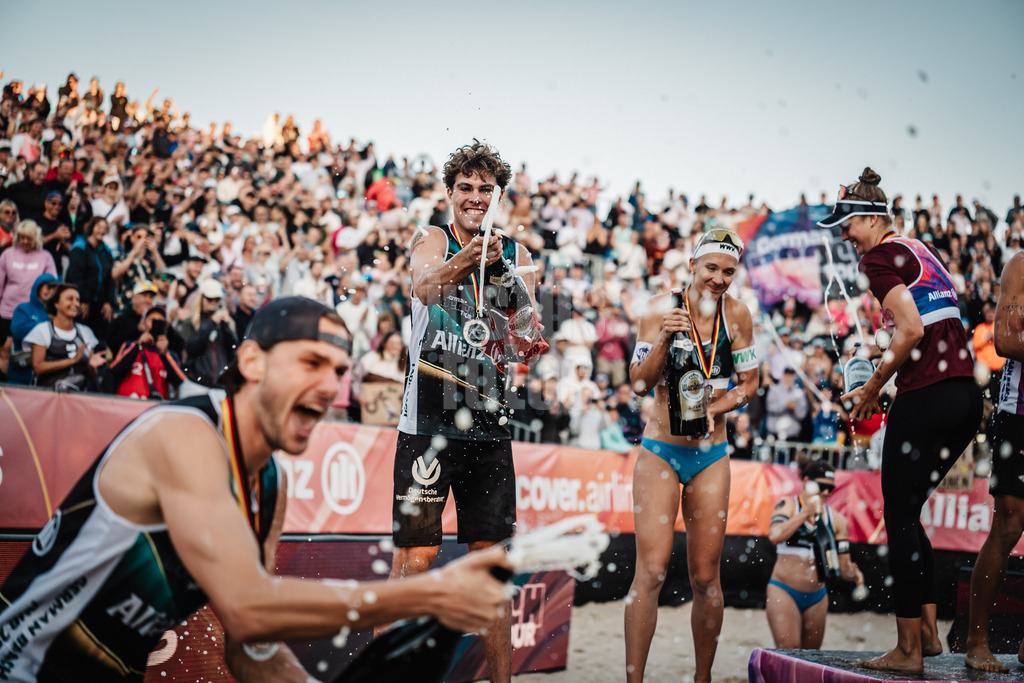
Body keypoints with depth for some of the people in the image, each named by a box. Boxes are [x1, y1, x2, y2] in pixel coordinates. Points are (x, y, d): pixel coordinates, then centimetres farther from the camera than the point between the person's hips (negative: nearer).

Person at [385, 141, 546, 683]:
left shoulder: (517, 256, 9)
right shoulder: (431, 240, -2)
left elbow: (526, 333, -1)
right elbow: (425, 285, -26)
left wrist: (528, 343, -25)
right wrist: (465, 261, -47)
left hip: (490, 427, 4)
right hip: (428, 422, -4)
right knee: (415, 559, -7)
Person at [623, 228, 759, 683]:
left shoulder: (736, 314, 0)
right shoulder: (662, 309, -7)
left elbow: (749, 383, 5)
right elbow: (639, 384, -9)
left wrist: (714, 409, -12)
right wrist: (664, 338, -24)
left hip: (711, 455, 2)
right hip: (661, 452, -2)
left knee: (706, 577, 6)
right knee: (651, 571, -11)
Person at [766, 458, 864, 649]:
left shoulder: (836, 520, 7)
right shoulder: (789, 505, -2)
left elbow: (843, 564, 7)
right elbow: (775, 535, -22)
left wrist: (852, 573, -15)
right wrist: (806, 513, -20)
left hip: (816, 597, 5)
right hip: (784, 591, -4)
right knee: (788, 652, -19)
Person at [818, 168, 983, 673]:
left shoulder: (879, 256, -6)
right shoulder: (921, 250, 20)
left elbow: (911, 331, -17)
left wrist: (870, 391, -7)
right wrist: (876, 388, 21)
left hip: (926, 399, -9)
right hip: (968, 395, 9)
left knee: (899, 518, 0)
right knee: (908, 513, 18)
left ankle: (908, 651, 3)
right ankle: (928, 633, 20)